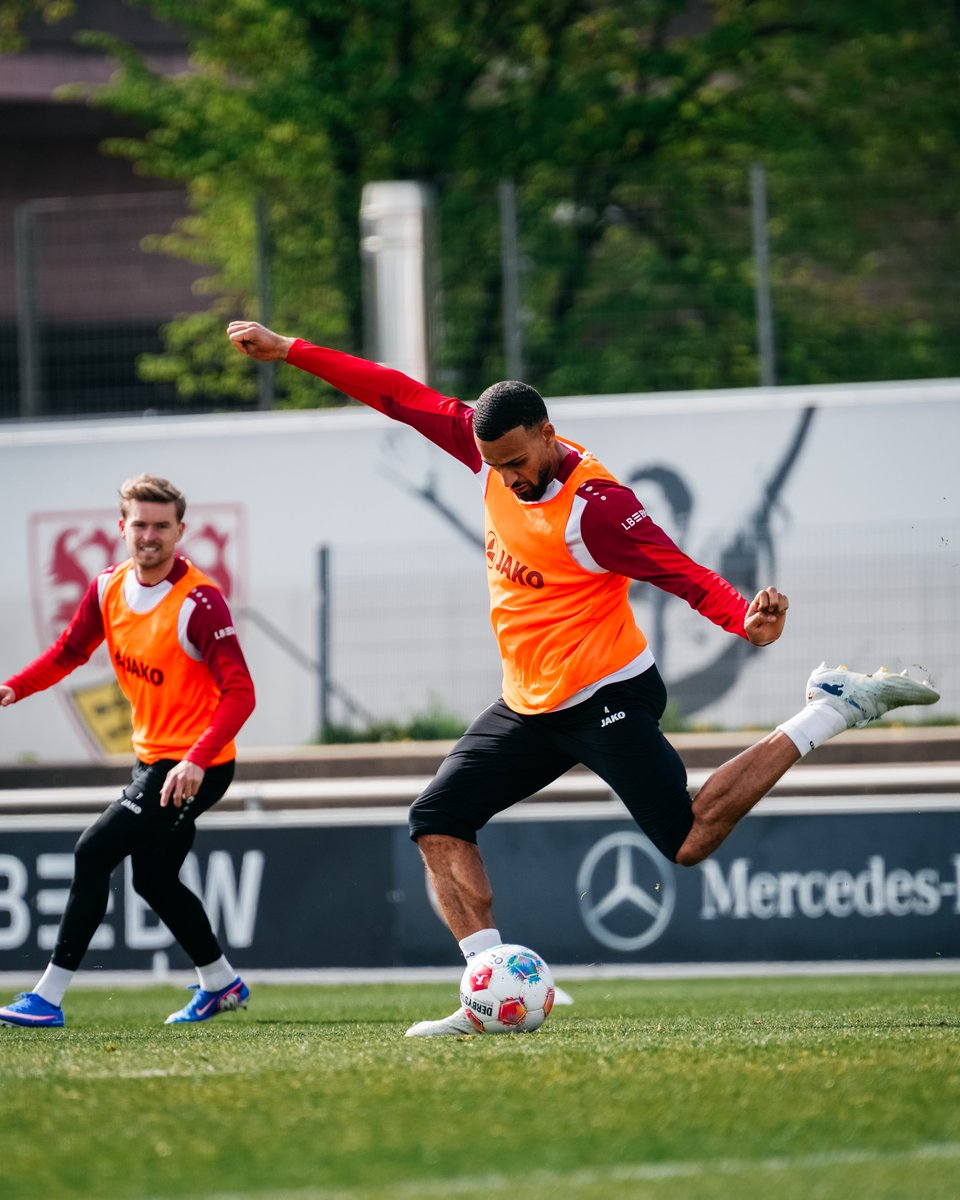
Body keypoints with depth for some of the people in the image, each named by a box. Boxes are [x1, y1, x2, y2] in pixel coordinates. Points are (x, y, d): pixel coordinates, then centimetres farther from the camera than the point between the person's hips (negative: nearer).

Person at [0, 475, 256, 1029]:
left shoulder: (199, 602, -23)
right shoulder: (109, 588, -1)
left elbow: (240, 694, -27)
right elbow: (68, 652, 12)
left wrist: (196, 762, -40)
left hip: (197, 768, -8)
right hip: (152, 755, 8)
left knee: (94, 853, -15)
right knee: (154, 880, 19)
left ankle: (48, 997, -13)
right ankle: (222, 983, 39)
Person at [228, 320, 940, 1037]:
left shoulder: (595, 507, -23)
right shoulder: (494, 454, -2)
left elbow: (686, 576, -25)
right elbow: (403, 398, 5)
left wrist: (746, 620, -45)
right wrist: (290, 351, 7)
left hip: (607, 700, -7)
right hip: (528, 708, 7)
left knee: (691, 842, -12)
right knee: (438, 822, 0)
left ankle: (834, 710, 2)